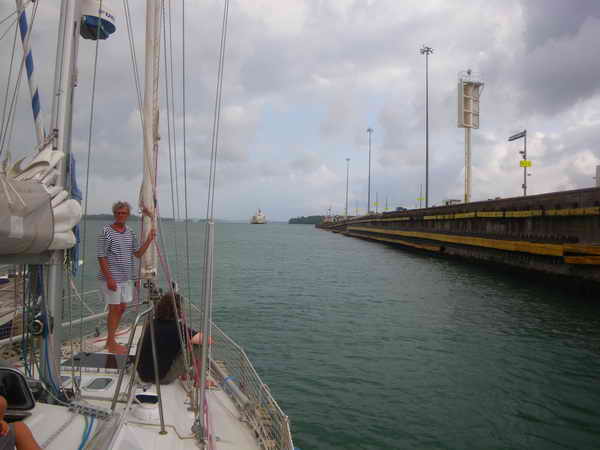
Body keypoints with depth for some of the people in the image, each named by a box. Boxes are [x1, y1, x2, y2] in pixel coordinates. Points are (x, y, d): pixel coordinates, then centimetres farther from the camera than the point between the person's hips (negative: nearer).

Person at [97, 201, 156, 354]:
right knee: (114, 309, -1)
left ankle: (111, 340, 28)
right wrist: (109, 278, -19)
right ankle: (111, 344, 12)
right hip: (112, 279, -7)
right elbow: (101, 257, -13)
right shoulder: (106, 232, -11)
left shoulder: (130, 233, 8)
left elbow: (138, 254, 8)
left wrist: (149, 240, -6)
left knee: (121, 308, 14)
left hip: (126, 278, 7)